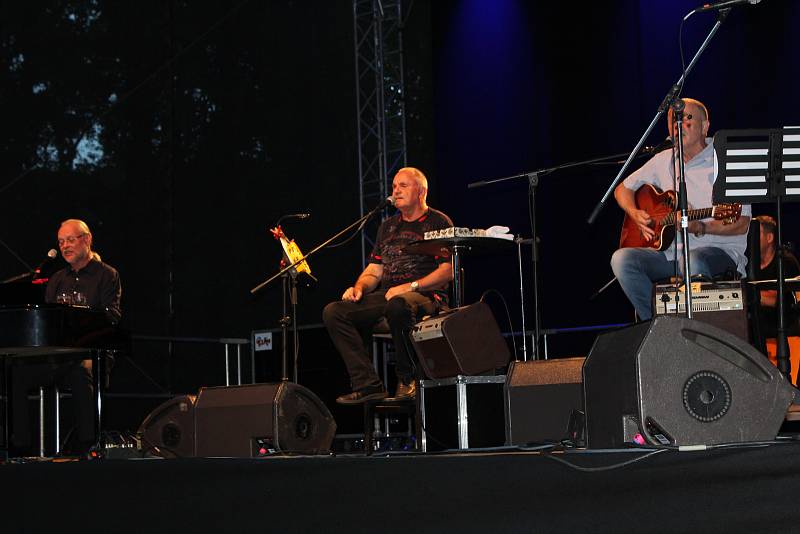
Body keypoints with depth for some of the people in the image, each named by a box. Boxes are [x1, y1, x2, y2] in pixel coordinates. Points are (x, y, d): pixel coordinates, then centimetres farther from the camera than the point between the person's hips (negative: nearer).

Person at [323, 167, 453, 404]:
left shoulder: (438, 222, 3)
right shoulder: (388, 226, 24)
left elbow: (448, 271, -8)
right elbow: (374, 270, 23)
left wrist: (410, 287, -19)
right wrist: (359, 288, 0)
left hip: (426, 296, -7)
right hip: (386, 295, 7)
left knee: (397, 305, -42)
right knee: (334, 311, -15)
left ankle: (407, 379, -21)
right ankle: (368, 385, -21)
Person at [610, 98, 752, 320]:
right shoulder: (664, 160, 12)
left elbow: (741, 224, -10)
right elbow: (623, 189, 25)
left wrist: (700, 228, -25)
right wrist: (635, 214, 4)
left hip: (720, 250, -5)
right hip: (671, 252, 5)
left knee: (692, 261, -40)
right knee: (622, 258, -20)